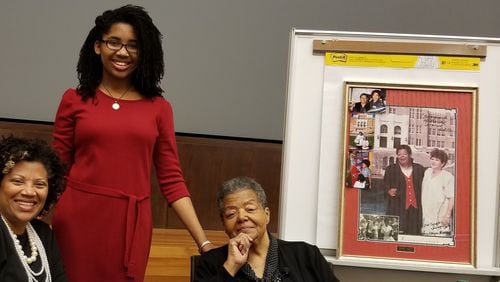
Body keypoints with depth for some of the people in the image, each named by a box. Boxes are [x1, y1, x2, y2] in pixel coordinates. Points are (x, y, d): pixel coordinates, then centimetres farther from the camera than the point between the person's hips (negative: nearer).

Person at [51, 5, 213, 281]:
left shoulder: (158, 108, 3)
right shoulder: (74, 101, 3)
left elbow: (172, 180, 2)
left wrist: (203, 242, -5)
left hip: (131, 225, 1)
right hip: (77, 220, 0)